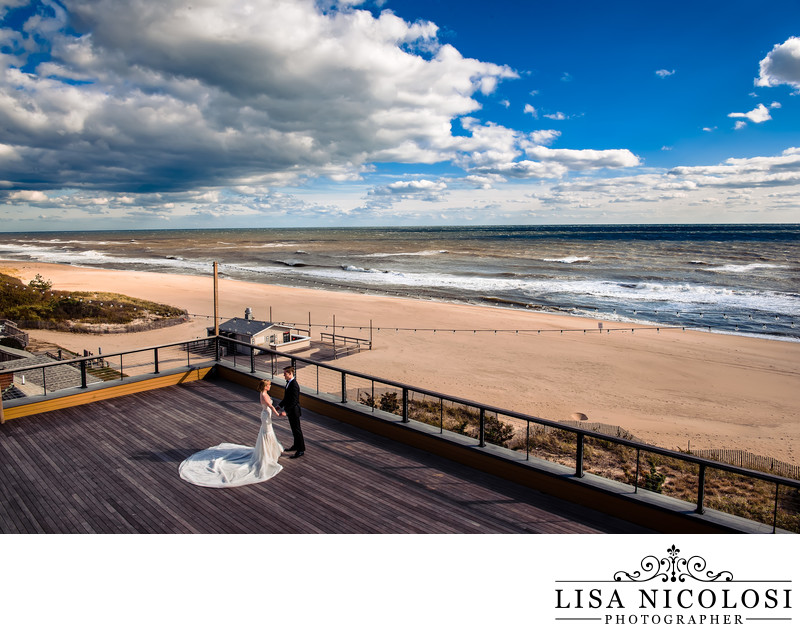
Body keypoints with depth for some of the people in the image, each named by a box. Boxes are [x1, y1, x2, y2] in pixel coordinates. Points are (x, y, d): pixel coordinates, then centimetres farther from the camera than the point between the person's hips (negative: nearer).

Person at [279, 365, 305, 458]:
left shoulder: (294, 385, -25)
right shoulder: (289, 382, 6)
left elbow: (294, 401, -28)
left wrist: (286, 412, -31)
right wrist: (280, 405, 12)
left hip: (294, 411, -10)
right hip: (290, 411, 10)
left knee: (297, 430, 0)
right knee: (294, 429, 22)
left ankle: (301, 450, 10)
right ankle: (296, 445, 38)